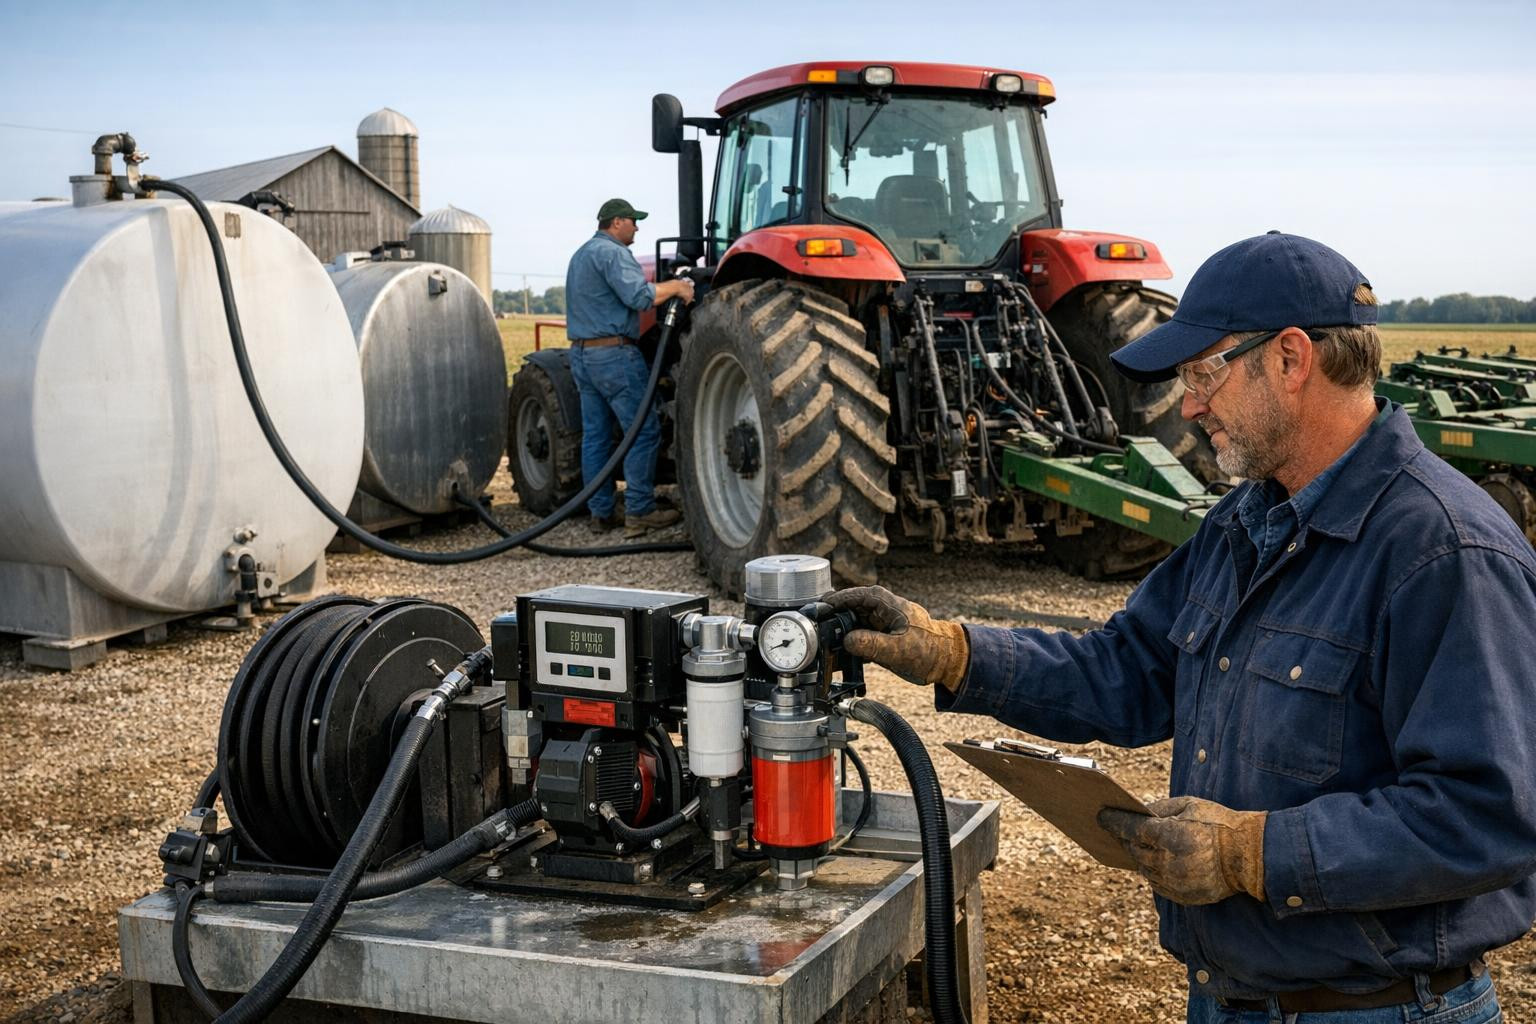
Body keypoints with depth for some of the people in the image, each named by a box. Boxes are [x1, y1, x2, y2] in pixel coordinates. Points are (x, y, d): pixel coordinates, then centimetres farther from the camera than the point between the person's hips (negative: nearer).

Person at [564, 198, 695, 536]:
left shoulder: (581, 255, 20)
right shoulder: (612, 253, -12)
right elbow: (638, 295, -23)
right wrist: (675, 287, -11)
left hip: (581, 354, 10)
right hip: (614, 354, -10)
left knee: (595, 435, 9)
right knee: (643, 431, -5)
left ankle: (600, 512, 11)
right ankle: (639, 511, -5)